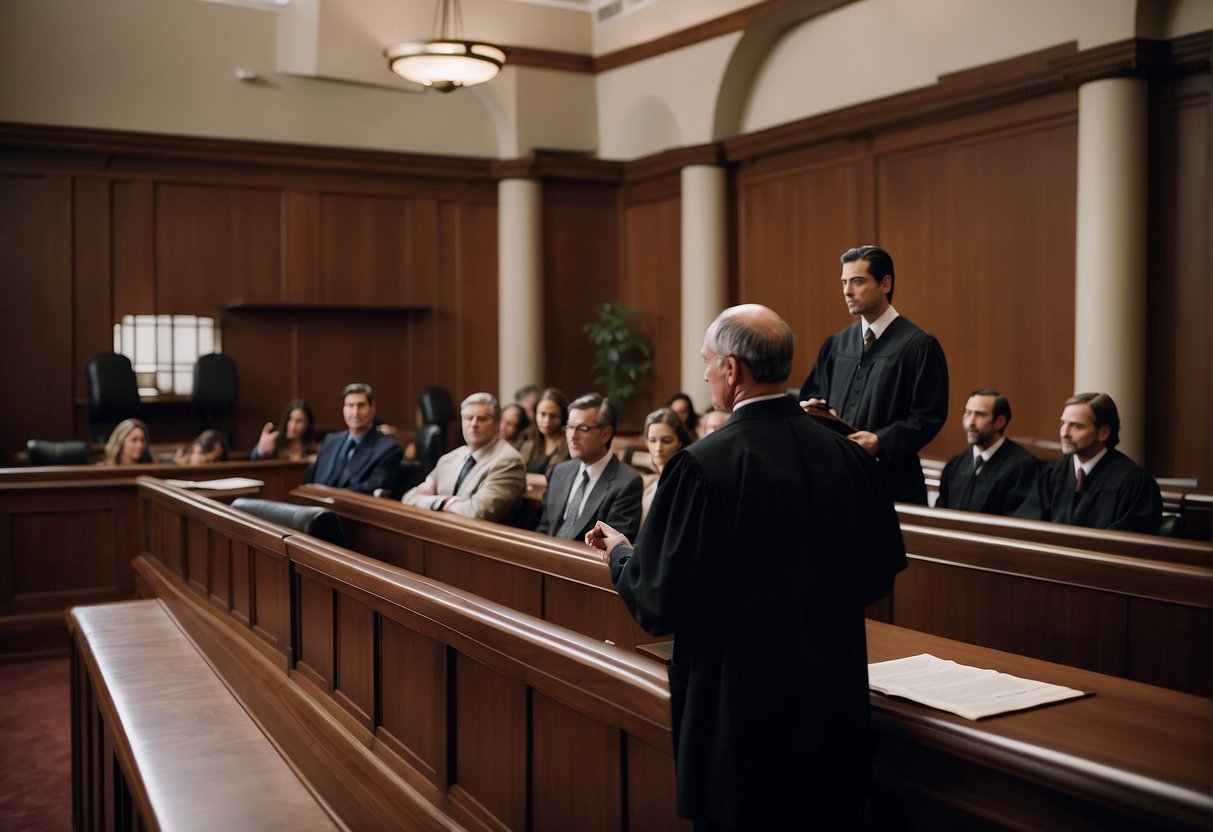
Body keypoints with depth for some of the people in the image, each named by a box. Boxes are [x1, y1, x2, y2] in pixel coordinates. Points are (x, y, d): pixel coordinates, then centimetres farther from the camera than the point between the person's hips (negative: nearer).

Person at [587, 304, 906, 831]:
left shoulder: (702, 467, -19)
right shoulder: (850, 458, -5)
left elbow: (659, 604, -15)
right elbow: (878, 575, 7)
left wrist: (620, 553, 5)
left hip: (742, 713, -5)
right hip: (836, 708, 5)